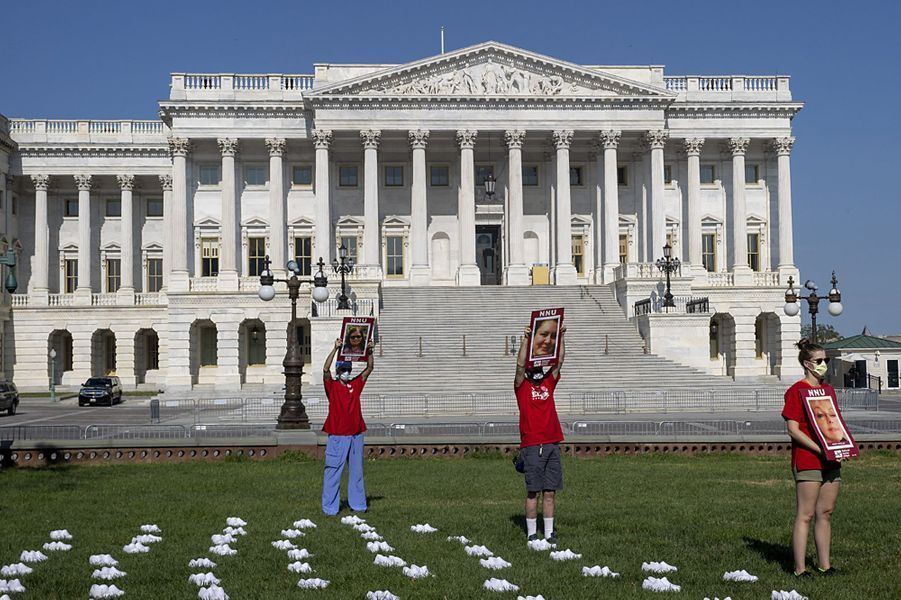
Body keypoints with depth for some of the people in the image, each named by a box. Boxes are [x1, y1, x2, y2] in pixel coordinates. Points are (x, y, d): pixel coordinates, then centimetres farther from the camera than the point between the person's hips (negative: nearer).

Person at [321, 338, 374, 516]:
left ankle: (358, 504, 21)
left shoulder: (356, 385, 11)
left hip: (356, 434, 5)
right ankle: (330, 507, 1)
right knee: (333, 471, -3)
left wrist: (369, 352, -5)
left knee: (356, 470, 12)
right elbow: (326, 369, -17)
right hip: (337, 435, -5)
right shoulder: (332, 386, -1)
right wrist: (335, 349, -22)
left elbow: (369, 368, 9)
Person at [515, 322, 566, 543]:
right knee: (533, 492, -2)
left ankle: (549, 533, 11)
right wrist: (526, 339, -16)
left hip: (552, 444, 5)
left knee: (550, 492, 6)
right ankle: (532, 534, 5)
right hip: (532, 445, -4)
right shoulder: (522, 386, 3)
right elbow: (520, 364, -11)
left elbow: (559, 361, 9)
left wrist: (560, 338, 2)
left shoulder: (548, 383, 15)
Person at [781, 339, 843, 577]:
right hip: (807, 459, -7)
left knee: (826, 513, 11)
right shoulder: (796, 391, -8)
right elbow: (793, 429, -13)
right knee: (805, 515, -6)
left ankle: (825, 564, 18)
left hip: (831, 461, 7)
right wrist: (820, 450, -19)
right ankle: (800, 569, -3)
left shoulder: (828, 390, 15)